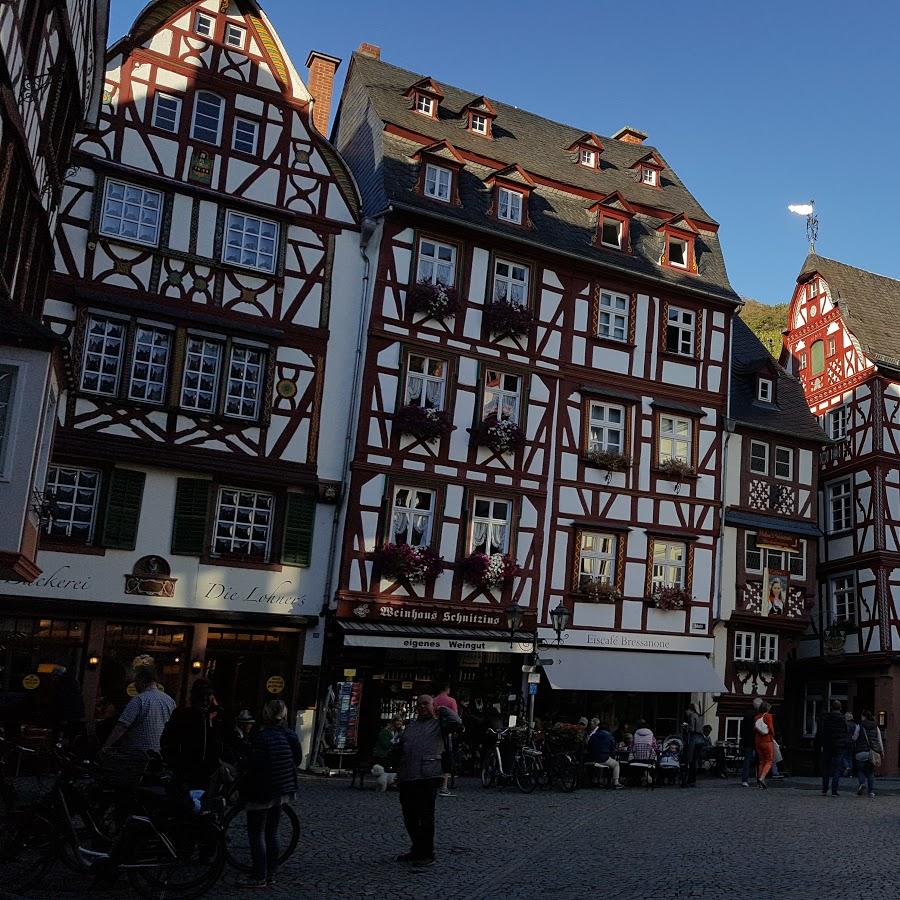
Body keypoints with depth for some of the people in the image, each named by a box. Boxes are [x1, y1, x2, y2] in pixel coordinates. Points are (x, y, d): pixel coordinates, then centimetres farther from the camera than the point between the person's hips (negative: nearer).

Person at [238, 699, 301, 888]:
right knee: (272, 833, 16)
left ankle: (259, 877, 5)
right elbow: (296, 761, 10)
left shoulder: (262, 736, -19)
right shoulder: (291, 735, 3)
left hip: (262, 793, -7)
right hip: (282, 792, 7)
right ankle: (270, 875, 20)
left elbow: (256, 766, -20)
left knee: (256, 834, 3)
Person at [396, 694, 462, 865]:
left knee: (426, 817, -2)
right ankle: (417, 850, 26)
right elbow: (401, 749, 26)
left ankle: (427, 854, 8)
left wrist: (443, 709, 0)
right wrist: (399, 774, 19)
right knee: (409, 818, 11)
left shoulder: (438, 723, 5)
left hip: (427, 777, -6)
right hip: (406, 778, 6)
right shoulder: (411, 726, 22)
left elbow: (457, 723, -14)